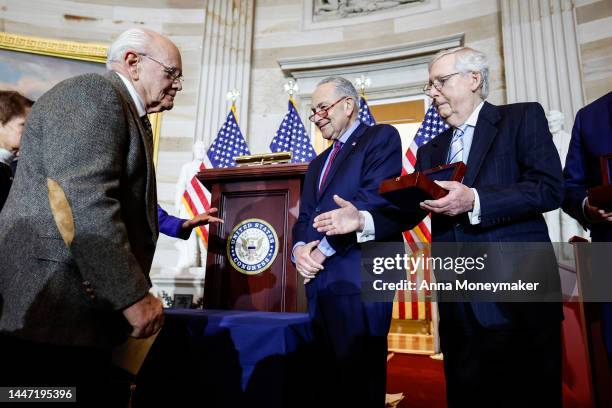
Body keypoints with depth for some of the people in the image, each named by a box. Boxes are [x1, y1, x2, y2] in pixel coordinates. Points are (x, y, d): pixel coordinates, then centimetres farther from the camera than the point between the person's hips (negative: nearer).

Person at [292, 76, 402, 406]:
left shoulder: (381, 137, 1)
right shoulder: (317, 163, 25)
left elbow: (375, 197, -14)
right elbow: (304, 217, 19)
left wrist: (324, 249, -14)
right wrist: (300, 249, -4)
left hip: (358, 279, -7)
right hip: (319, 281, 7)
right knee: (328, 380, 14)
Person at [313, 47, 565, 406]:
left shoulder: (523, 118, 3)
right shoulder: (431, 151, 18)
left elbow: (549, 188, -11)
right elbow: (407, 211, 7)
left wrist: (473, 201, -22)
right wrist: (363, 220, -10)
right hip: (457, 300, 5)